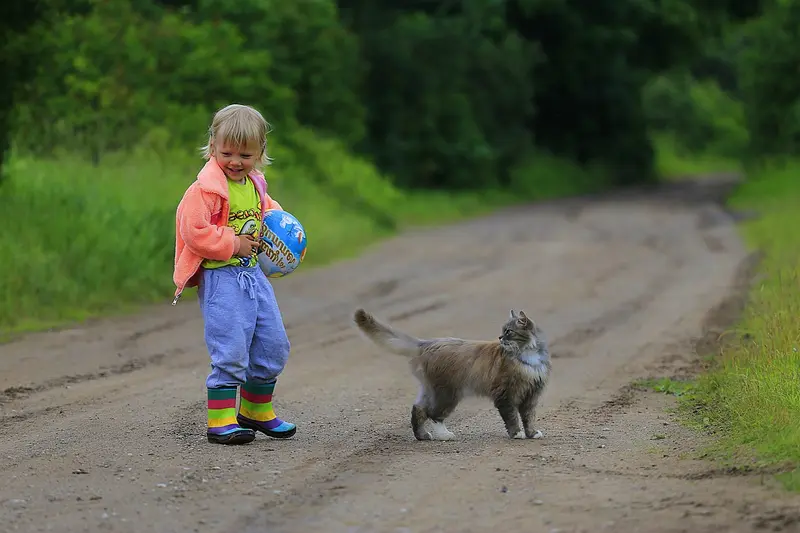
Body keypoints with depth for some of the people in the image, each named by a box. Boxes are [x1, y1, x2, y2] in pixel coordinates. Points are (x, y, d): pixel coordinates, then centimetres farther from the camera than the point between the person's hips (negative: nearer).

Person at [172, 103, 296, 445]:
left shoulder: (255, 184, 10)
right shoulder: (204, 189, -15)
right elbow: (194, 232, -22)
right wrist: (234, 244, -17)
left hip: (254, 274, 8)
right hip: (221, 279, -8)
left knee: (273, 345, 12)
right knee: (231, 352, -13)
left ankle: (256, 411, 29)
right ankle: (220, 421, -5)